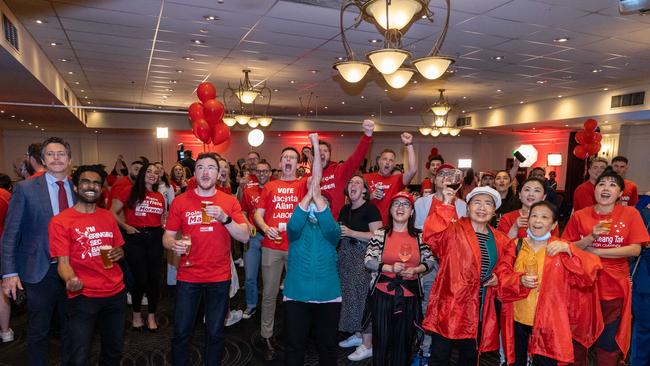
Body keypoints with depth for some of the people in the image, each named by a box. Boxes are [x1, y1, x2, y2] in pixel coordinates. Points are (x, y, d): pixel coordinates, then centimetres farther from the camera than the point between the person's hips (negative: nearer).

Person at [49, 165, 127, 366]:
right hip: (83, 297, -5)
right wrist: (70, 280, -31)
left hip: (116, 294, 5)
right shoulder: (60, 221, -6)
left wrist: (119, 253, -4)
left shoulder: (108, 217, 9)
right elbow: (63, 261, -11)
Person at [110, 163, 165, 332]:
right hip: (135, 237, -3)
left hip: (155, 237, 4)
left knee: (154, 278, 6)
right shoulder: (130, 192, -2)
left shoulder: (159, 196, 10)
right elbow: (112, 213, -3)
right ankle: (136, 315, 25)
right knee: (140, 278, 2)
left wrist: (163, 226, 5)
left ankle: (151, 316, 21)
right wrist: (126, 227, -12)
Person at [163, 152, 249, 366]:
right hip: (188, 277, 0)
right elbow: (167, 237, 2)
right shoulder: (180, 202, -1)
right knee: (181, 333, 9)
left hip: (219, 278, 0)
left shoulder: (230, 202, -1)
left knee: (215, 333, 13)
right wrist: (173, 244, -20)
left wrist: (224, 217, -21)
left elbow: (244, 237, -7)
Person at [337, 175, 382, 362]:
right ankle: (357, 334, 25)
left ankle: (368, 344, 6)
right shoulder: (345, 209, 14)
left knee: (362, 296, -5)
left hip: (363, 258, -7)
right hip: (346, 256, 7)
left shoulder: (370, 208, -8)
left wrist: (351, 233, -19)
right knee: (350, 295, 10)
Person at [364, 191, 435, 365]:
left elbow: (430, 261, 8)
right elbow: (368, 261, -4)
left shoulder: (420, 236, 3)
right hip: (383, 294, -2)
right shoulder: (380, 234, -3)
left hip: (410, 296, 2)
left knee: (404, 342, 13)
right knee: (381, 340, 5)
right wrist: (390, 268, -17)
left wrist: (415, 270, -11)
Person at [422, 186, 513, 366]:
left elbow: (508, 257, 25)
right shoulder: (454, 229, -9)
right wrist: (447, 204, -29)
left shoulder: (499, 239, 8)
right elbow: (431, 235, -29)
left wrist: (499, 277, 6)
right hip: (451, 304, -5)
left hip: (481, 308, 5)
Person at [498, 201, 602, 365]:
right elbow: (503, 275, -1)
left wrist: (568, 249, -24)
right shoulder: (517, 245, 2)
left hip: (548, 320, -2)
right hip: (518, 318, 2)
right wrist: (520, 280, -19)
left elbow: (590, 270, -14)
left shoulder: (560, 248, -3)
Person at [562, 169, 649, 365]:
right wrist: (591, 237, -20)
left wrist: (596, 251, -14)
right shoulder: (579, 216, -2)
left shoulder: (630, 214, -2)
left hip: (614, 289, 0)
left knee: (608, 343, 13)